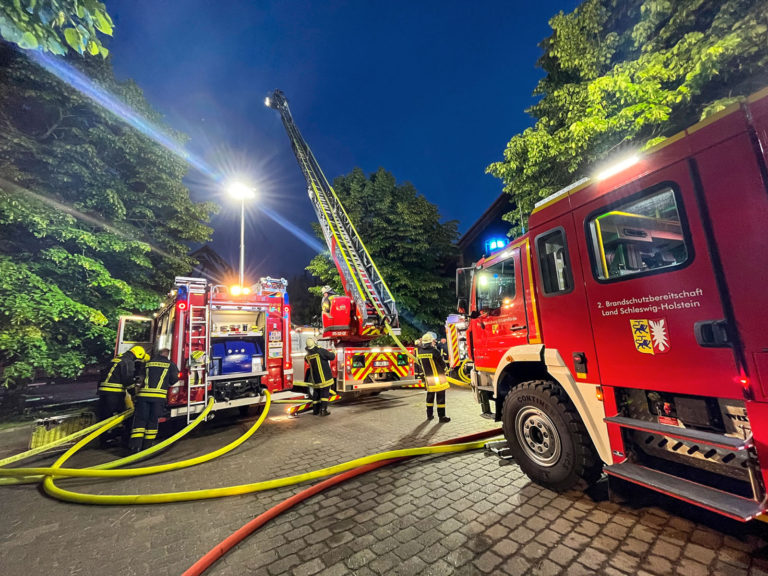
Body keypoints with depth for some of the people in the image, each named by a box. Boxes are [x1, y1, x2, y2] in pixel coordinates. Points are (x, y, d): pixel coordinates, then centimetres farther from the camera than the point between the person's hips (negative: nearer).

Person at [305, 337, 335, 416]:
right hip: (325, 377, -5)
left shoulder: (308, 356, 2)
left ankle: (315, 410, 21)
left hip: (315, 379, 5)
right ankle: (323, 410, -5)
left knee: (316, 393, 16)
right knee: (324, 393, 0)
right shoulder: (321, 351, -17)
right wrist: (332, 352, 9)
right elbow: (332, 357, -13)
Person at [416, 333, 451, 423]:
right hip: (438, 377, -5)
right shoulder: (434, 351, -19)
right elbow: (442, 364, -10)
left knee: (430, 395, 17)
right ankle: (441, 416, 9)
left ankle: (429, 415, 26)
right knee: (440, 397, 4)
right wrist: (443, 368, 11)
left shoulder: (419, 351, -4)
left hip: (428, 377, 6)